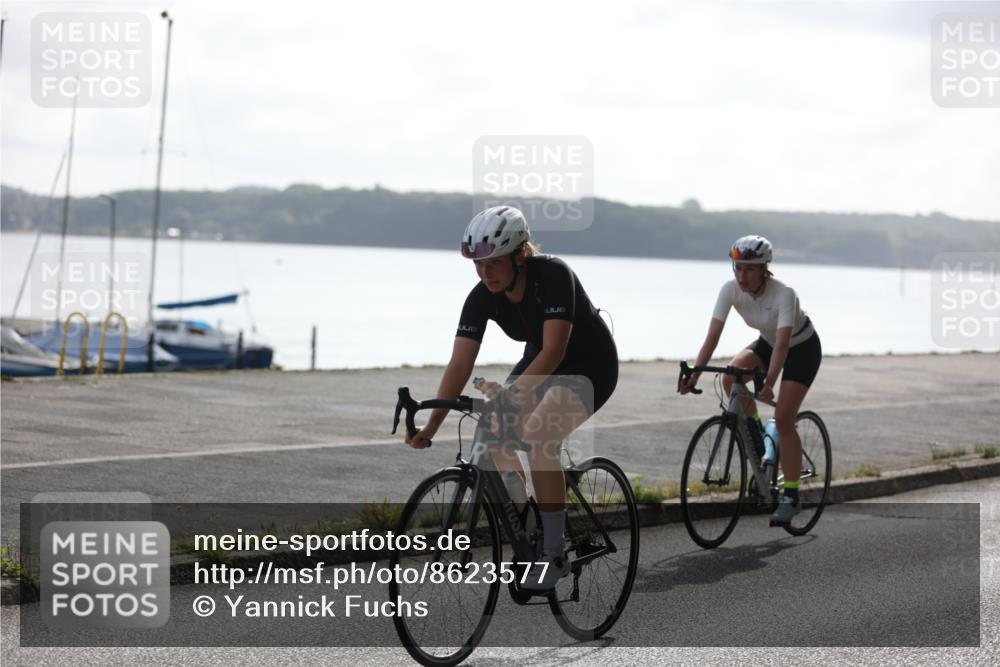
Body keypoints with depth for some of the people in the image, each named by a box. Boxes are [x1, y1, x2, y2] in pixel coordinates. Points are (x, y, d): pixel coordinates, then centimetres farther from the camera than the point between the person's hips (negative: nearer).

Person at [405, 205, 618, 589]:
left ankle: (553, 555, -19)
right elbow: (460, 364, -19)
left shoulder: (553, 275, -32)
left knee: (538, 435, -28)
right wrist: (430, 426, -27)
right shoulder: (482, 297, -16)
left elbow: (554, 351, -39)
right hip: (541, 362, 7)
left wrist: (512, 392, -53)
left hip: (590, 365, -6)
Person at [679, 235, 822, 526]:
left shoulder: (783, 294, -35)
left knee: (783, 419, -16)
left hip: (803, 348, -5)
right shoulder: (731, 290, -22)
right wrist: (694, 374, -36)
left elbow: (783, 342, -43)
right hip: (768, 342, 5)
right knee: (731, 376, -26)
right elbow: (713, 335, -25)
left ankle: (791, 496, -7)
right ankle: (754, 433, -1)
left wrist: (769, 382, -55)